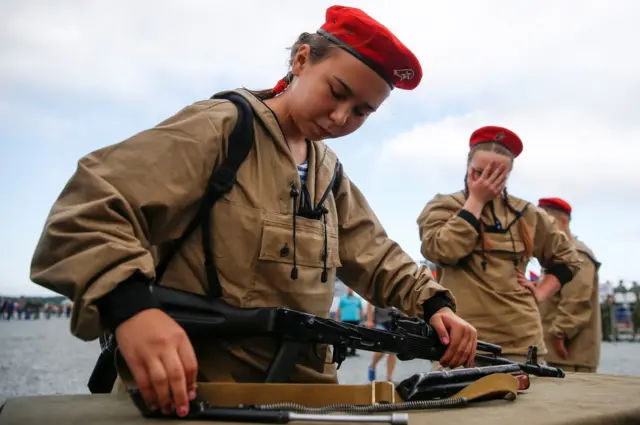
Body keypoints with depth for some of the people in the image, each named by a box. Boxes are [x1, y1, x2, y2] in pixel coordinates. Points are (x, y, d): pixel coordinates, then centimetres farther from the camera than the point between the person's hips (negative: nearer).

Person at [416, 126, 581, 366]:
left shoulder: (525, 214, 13)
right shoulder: (442, 206, 4)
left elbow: (567, 260, 24)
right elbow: (443, 250, -16)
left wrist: (539, 294, 8)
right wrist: (476, 200, -7)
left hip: (521, 342, 3)